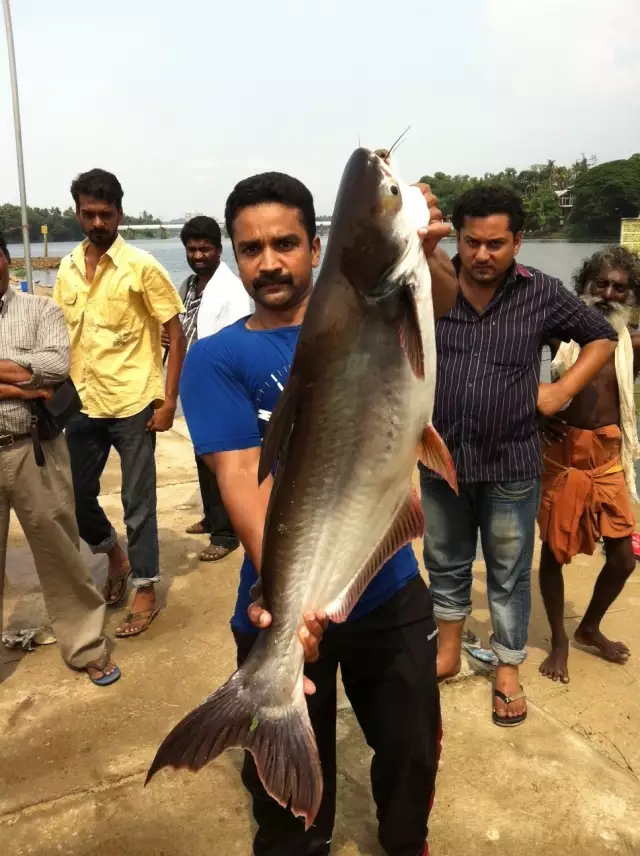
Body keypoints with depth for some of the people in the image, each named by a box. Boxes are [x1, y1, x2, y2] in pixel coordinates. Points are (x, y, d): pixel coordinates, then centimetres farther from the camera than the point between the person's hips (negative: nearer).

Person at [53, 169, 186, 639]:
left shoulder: (142, 266, -8)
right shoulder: (67, 270, 7)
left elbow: (176, 336, -7)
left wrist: (168, 401, -11)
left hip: (132, 403, -5)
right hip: (83, 405, 5)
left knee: (137, 502, 4)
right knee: (76, 495, 14)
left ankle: (146, 591, 21)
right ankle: (116, 556, 40)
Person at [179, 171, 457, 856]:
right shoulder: (217, 358, -9)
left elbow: (440, 306, -21)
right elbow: (242, 476, -21)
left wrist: (423, 255, -44)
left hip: (391, 589, 3)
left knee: (412, 752, 24)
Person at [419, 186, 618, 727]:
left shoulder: (542, 294, -6)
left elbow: (602, 338, 7)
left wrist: (563, 391, -3)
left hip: (511, 465, -1)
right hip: (441, 459, 2)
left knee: (509, 575, 13)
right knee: (445, 564, 18)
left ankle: (507, 672, 33)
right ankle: (448, 653, 40)